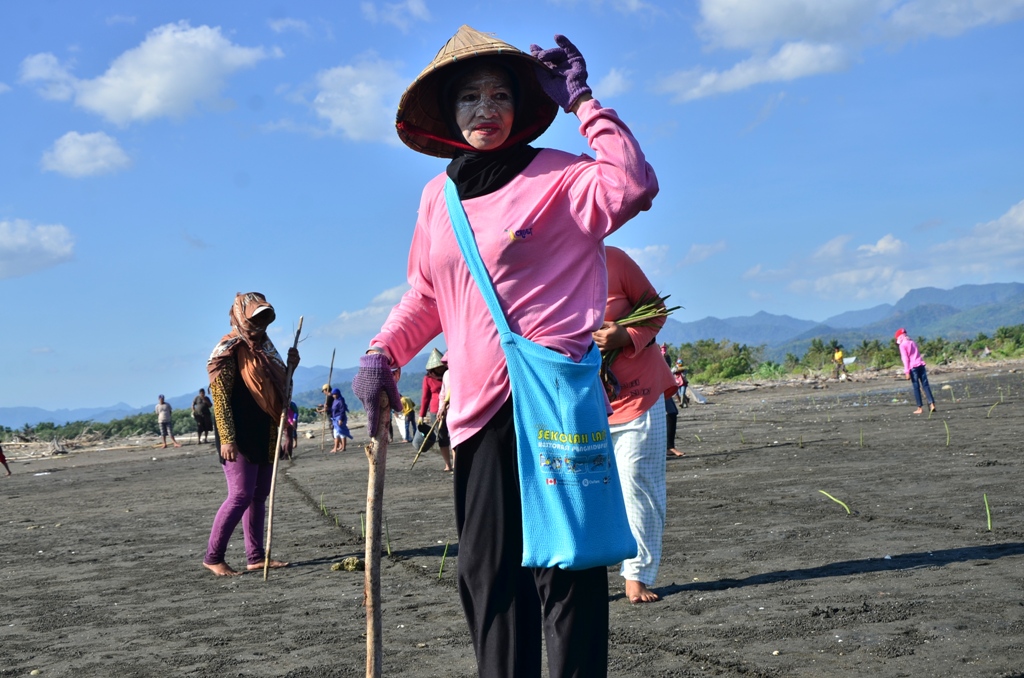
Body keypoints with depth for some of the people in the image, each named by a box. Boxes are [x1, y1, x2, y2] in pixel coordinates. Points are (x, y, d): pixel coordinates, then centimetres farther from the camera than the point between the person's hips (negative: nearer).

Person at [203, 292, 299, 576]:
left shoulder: (263, 347, 15)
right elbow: (220, 397, -14)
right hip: (240, 438, -8)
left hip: (265, 436, 8)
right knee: (241, 494, -12)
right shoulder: (229, 350, -8)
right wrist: (226, 438, -21)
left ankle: (256, 556, 11)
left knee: (259, 496, 7)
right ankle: (213, 557, -4)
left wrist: (291, 366, 2)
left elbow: (279, 390, 21)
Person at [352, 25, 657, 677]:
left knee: (563, 568, -4)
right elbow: (425, 294, 25)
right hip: (478, 406, 6)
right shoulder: (437, 196, 15)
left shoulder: (556, 177, -3)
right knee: (487, 573, 8)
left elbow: (634, 185, -22)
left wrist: (581, 99, -14)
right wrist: (381, 353, 10)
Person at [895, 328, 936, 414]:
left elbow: (905, 359, -8)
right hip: (921, 364, 6)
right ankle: (932, 404, -9)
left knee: (916, 387, -3)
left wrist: (907, 371, -9)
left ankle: (919, 408, -3)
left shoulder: (902, 345, -2)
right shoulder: (912, 342, 18)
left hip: (913, 367, -5)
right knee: (925, 385, 2)